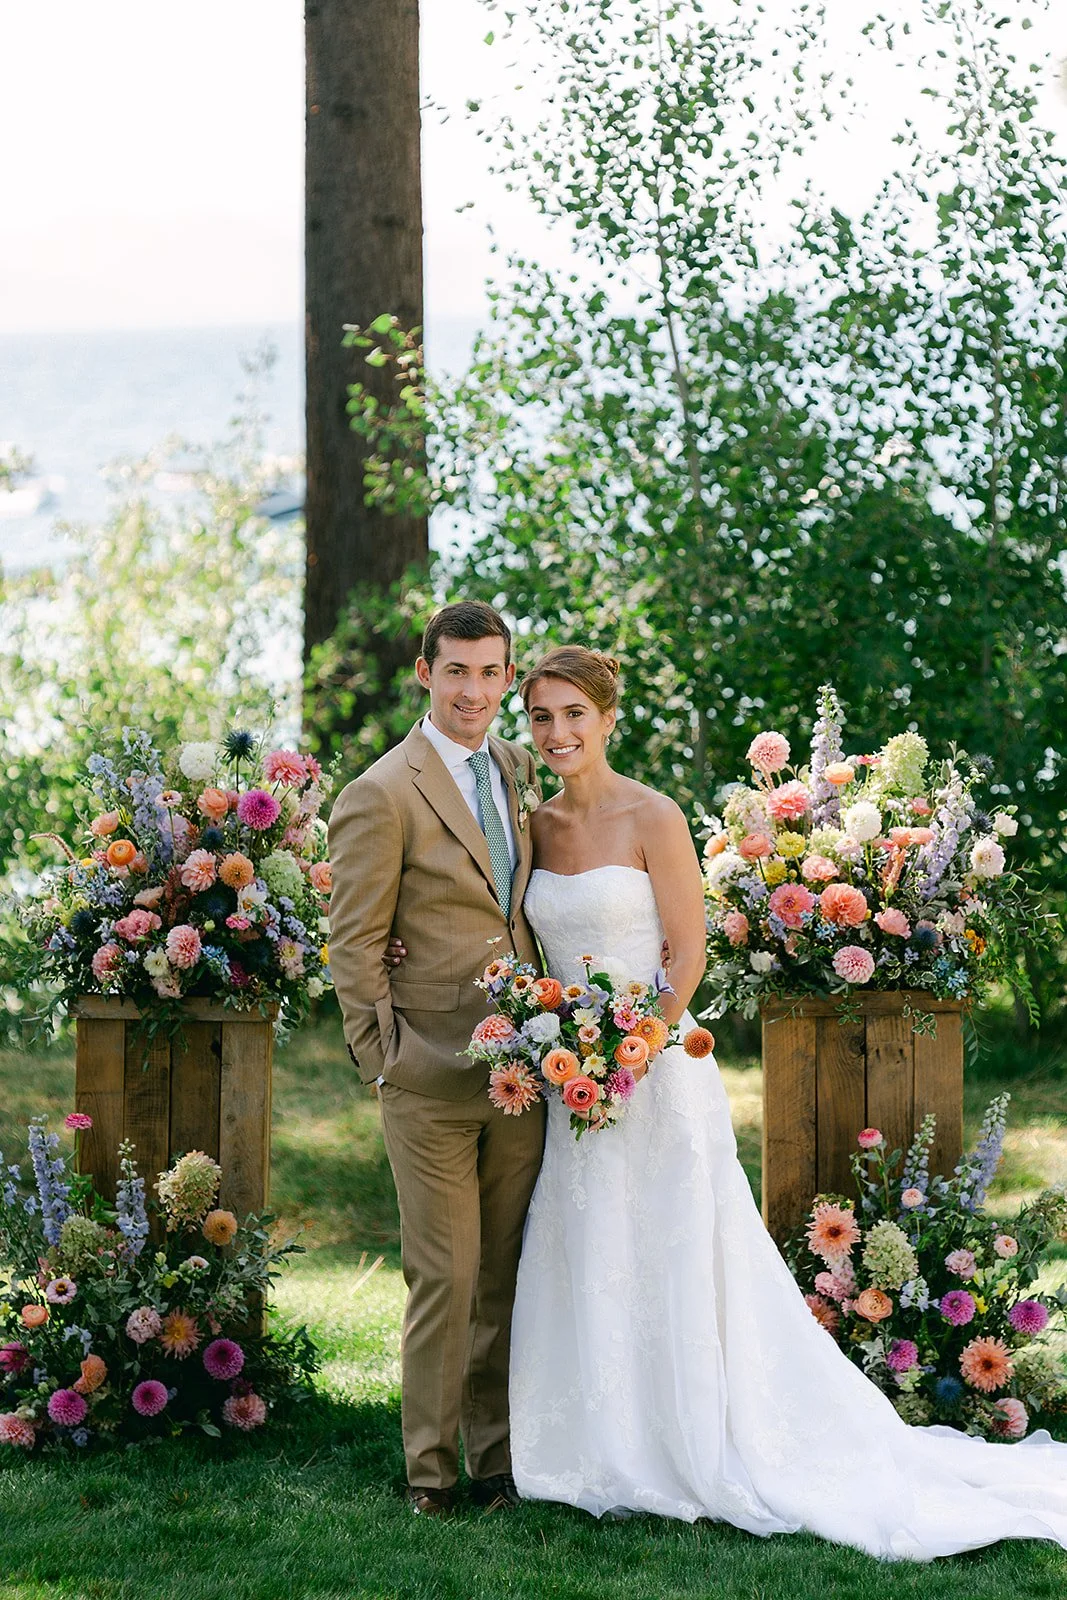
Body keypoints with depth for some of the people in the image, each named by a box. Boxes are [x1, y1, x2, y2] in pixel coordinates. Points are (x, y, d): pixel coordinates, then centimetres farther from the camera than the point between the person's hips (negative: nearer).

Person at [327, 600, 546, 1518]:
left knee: (510, 1276, 11)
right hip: (434, 1079, -6)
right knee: (446, 1277, -2)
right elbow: (353, 947, -6)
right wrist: (382, 1059, -9)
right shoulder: (382, 797, -8)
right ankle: (432, 1471, 9)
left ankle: (499, 1459, 20)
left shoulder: (523, 773, 11)